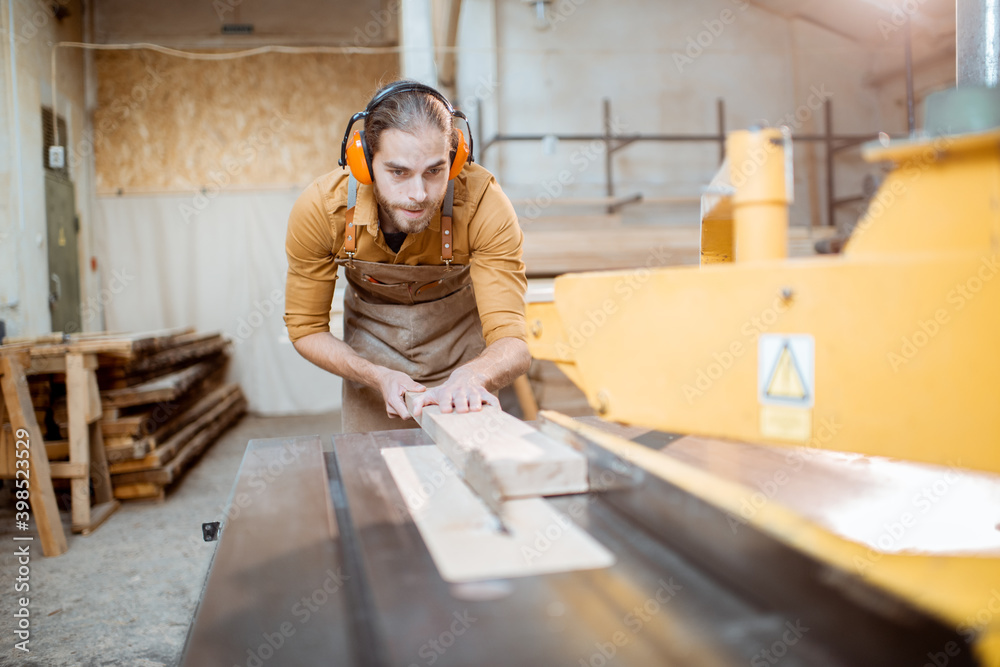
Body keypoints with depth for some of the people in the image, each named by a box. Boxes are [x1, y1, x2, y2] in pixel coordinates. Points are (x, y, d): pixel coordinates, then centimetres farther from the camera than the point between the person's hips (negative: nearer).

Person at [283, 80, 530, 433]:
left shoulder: (484, 203, -34)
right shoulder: (318, 209, -29)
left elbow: (513, 344, -36)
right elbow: (306, 330, -16)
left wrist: (472, 376, -59)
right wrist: (379, 377, -32)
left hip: (459, 336, 0)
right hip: (371, 340, 1)